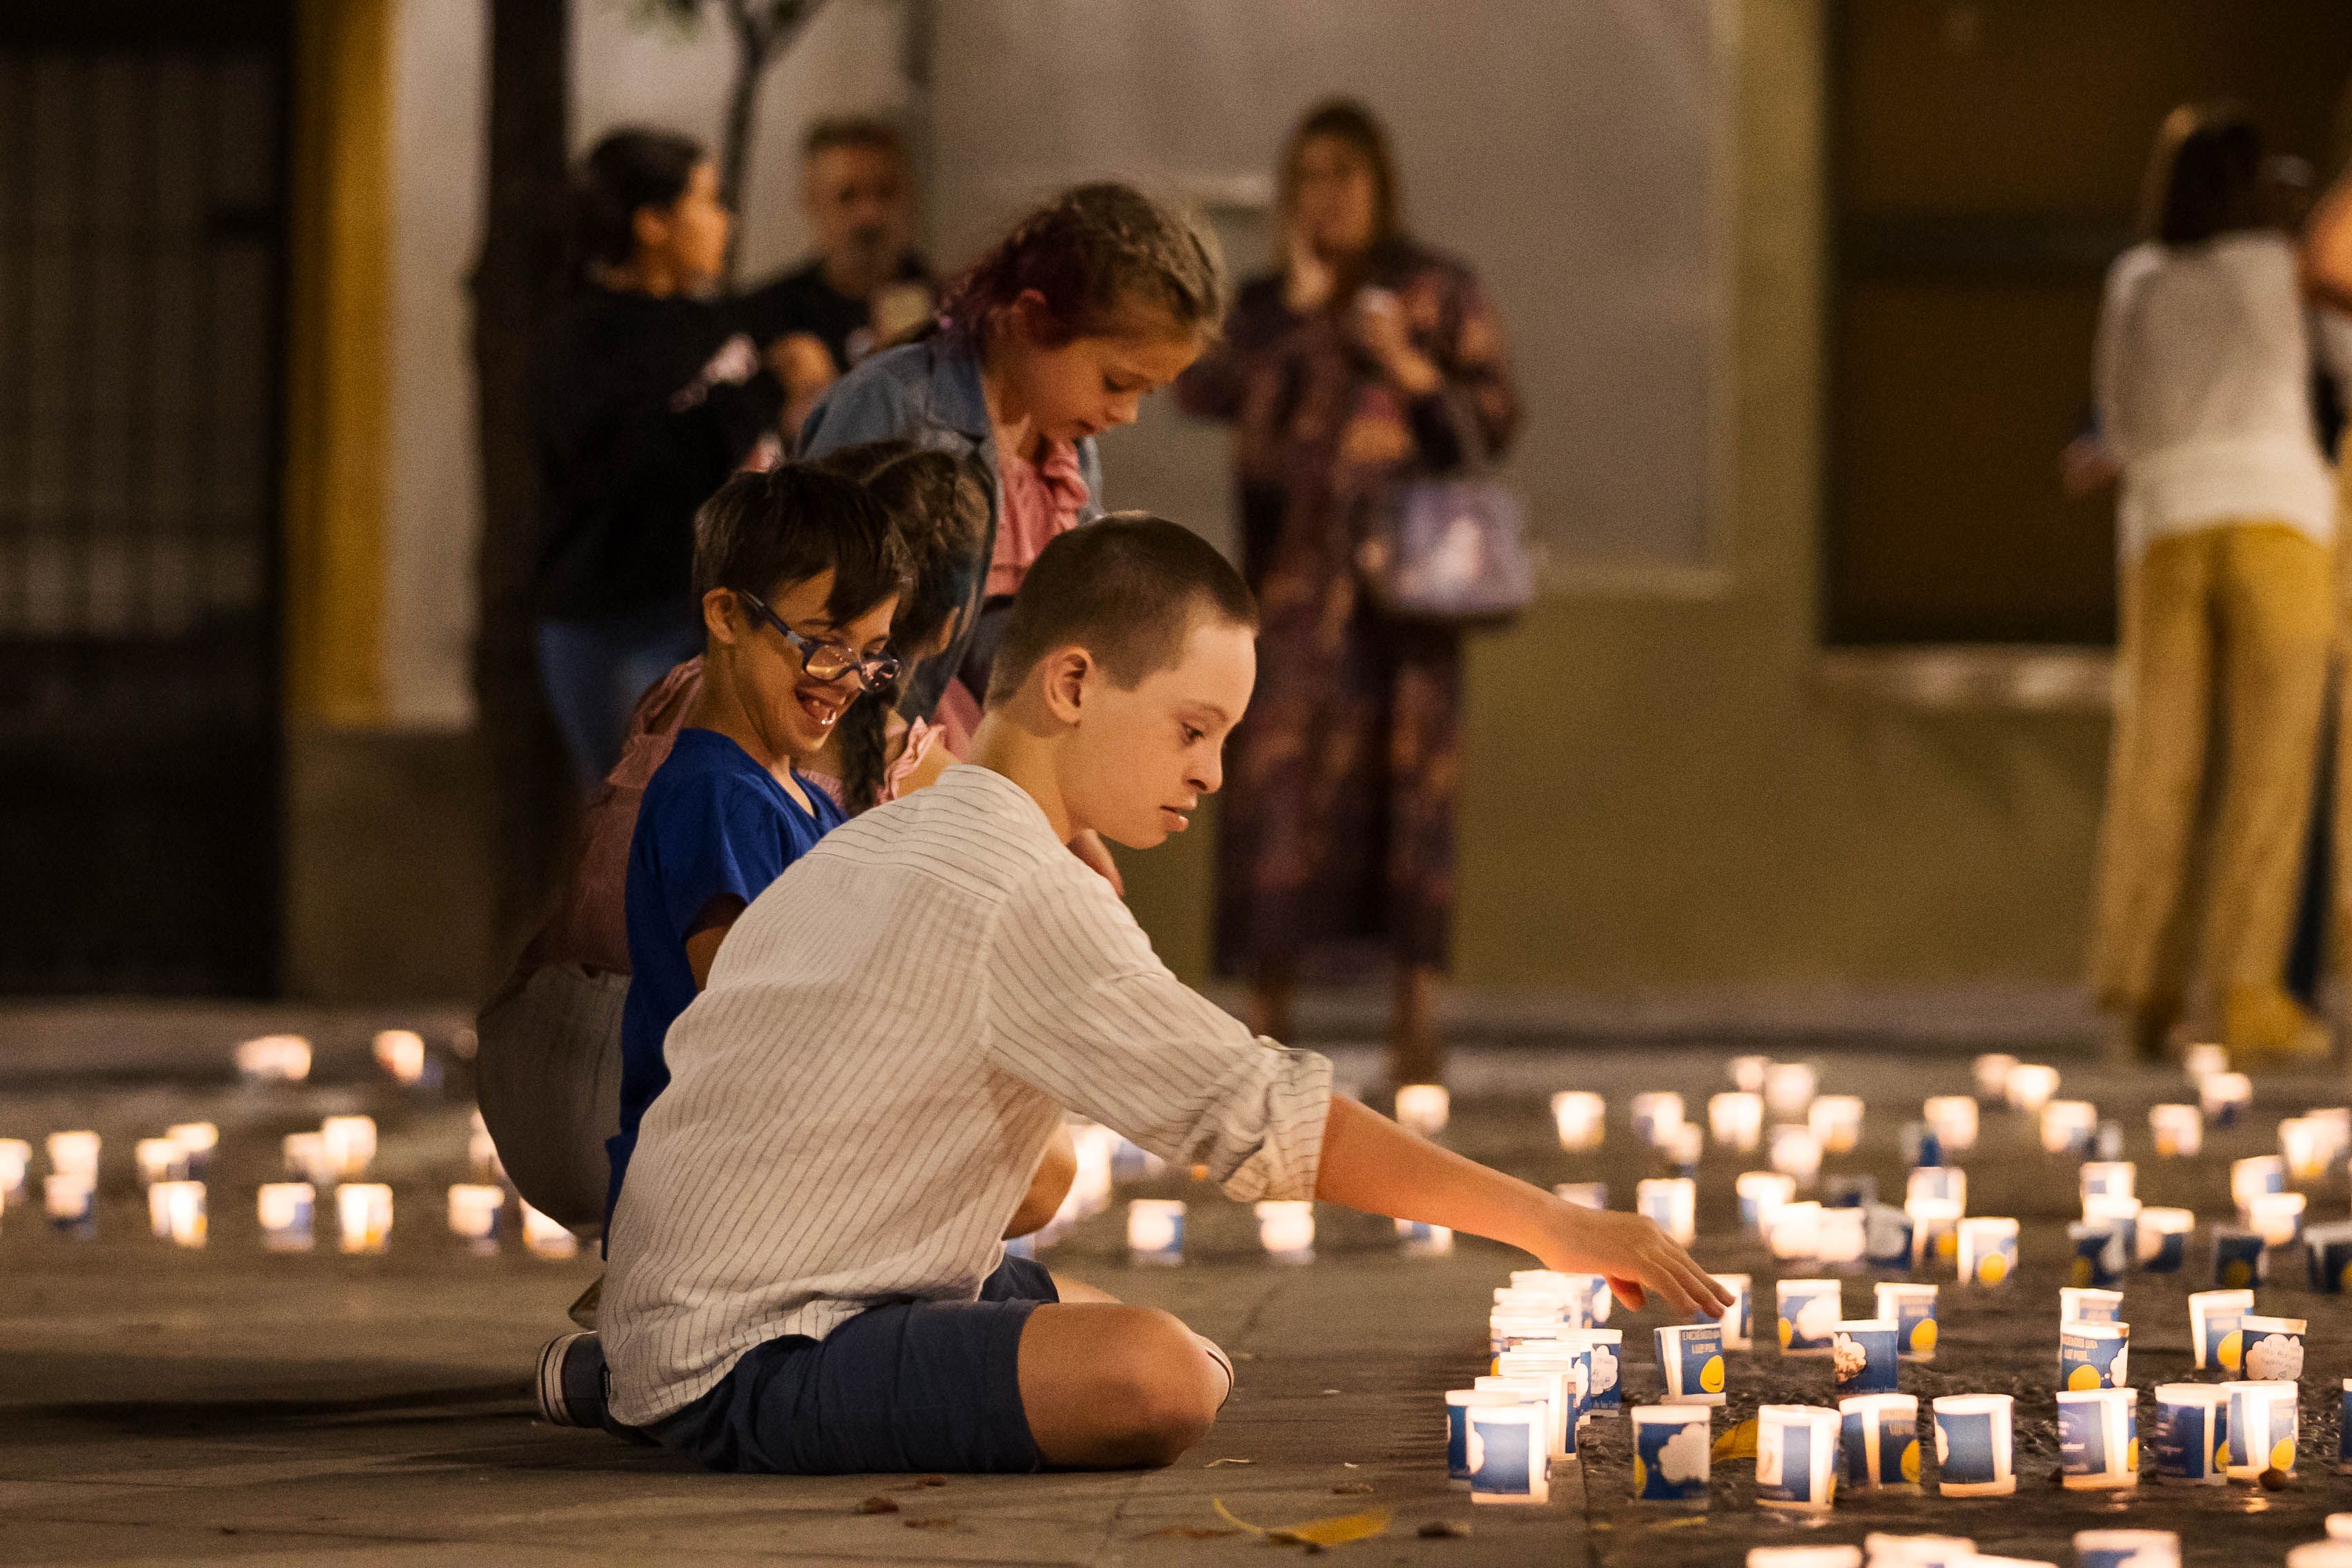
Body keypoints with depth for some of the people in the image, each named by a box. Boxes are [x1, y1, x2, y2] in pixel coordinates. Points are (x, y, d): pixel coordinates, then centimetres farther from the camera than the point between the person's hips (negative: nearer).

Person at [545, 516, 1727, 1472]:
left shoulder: (893, 840, 16)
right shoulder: (1022, 898, -17)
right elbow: (1265, 1121, -20)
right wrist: (1549, 1225, -17)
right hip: (745, 1359, -11)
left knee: (1197, 1364, 19)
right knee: (1152, 1380, -31)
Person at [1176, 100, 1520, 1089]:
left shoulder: (1438, 292, 9)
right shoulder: (1267, 305, 15)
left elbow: (1496, 420, 5)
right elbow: (1202, 390, -2)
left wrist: (1410, 367, -9)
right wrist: (1298, 309, -6)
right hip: (1290, 579, 2)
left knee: (1407, 781, -7)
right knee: (1277, 783, -4)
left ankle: (1416, 1022, -5)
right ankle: (1266, 1017, 0)